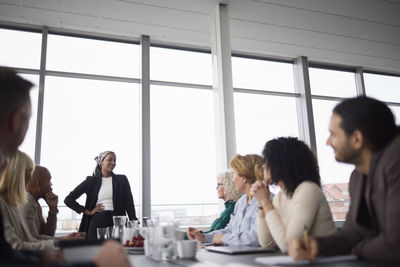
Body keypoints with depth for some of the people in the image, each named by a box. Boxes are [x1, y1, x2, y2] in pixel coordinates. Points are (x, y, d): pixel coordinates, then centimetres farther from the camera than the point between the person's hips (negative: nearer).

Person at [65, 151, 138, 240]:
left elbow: (129, 204, 6)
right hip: (97, 223, 0)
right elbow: (68, 200, 9)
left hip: (116, 223, 0)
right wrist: (88, 211, 2)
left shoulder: (122, 179, 10)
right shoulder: (91, 181, 8)